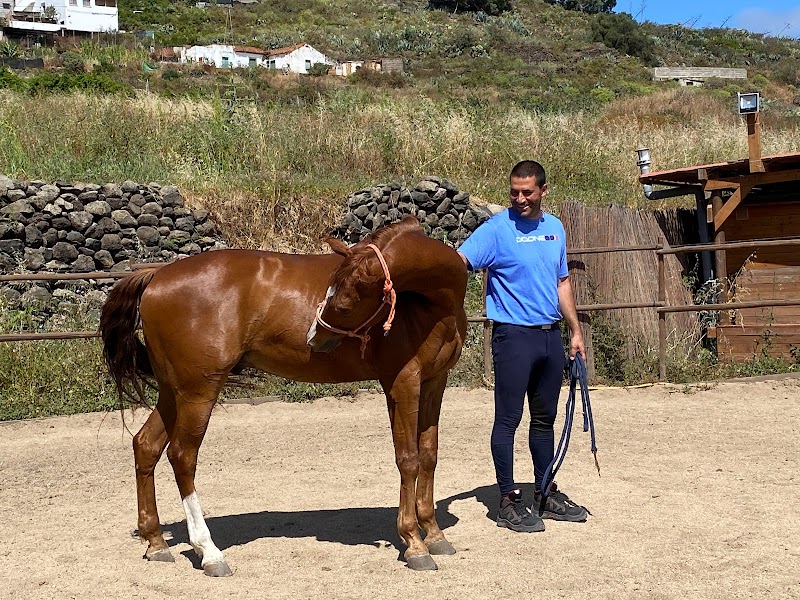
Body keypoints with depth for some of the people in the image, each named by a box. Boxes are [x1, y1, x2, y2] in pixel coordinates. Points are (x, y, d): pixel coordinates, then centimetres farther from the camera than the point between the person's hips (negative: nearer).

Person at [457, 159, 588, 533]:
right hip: (513, 335, -6)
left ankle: (546, 493, 26)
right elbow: (459, 261, -22)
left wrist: (576, 331, 15)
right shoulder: (497, 229, -9)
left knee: (545, 418, 14)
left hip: (550, 335, 6)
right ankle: (508, 501, 7)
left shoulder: (555, 228, 10)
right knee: (508, 418, -2)